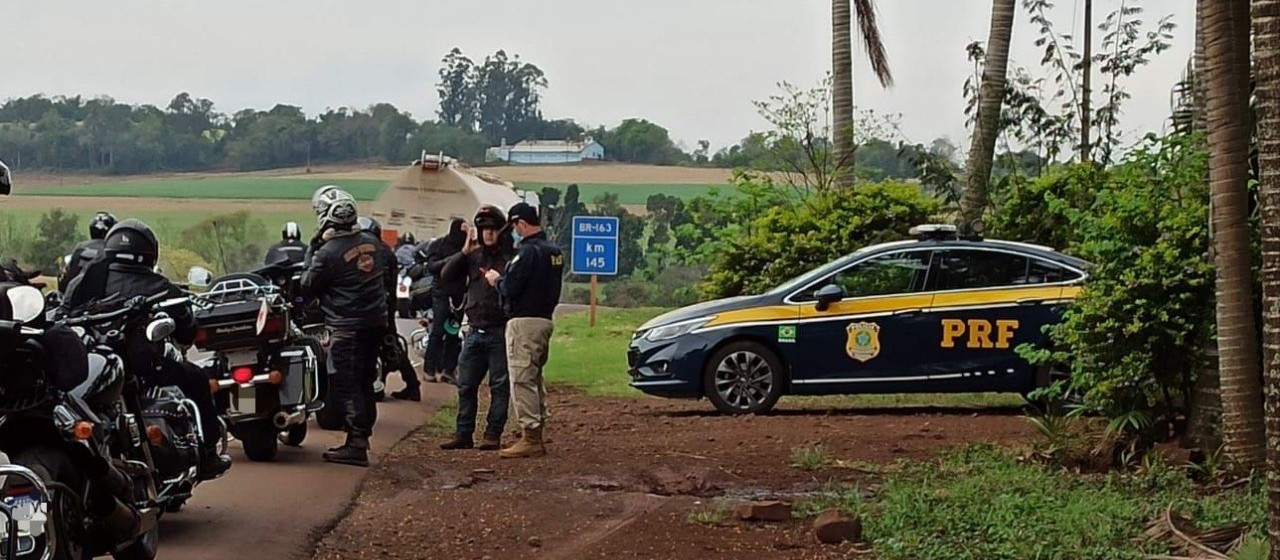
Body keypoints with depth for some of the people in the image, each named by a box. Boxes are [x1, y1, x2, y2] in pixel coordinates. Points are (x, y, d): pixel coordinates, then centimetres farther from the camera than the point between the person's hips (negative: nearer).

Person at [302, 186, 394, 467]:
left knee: (347, 385, -5)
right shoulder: (373, 242, 6)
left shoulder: (327, 253, -16)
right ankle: (363, 436, 21)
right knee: (365, 382, 15)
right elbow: (390, 277, 17)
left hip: (347, 327, -7)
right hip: (377, 322, 7)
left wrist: (312, 252, 0)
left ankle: (356, 445, -11)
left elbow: (307, 288, -6)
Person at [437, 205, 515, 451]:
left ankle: (493, 435, 7)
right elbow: (446, 277, 5)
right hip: (475, 331, 5)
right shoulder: (473, 256, 11)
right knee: (466, 385, 8)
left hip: (500, 332, -5)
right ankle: (463, 434, 15)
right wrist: (464, 253, -3)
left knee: (499, 386, 1)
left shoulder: (511, 257, -3)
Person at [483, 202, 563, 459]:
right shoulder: (554, 252, 14)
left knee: (522, 380, -7)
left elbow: (510, 288, -20)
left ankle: (530, 439, -9)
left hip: (524, 322, -10)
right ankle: (536, 436, 19)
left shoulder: (528, 252, -16)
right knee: (535, 378, 15)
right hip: (545, 319, 10)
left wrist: (496, 279, 1)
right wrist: (502, 279, 15)